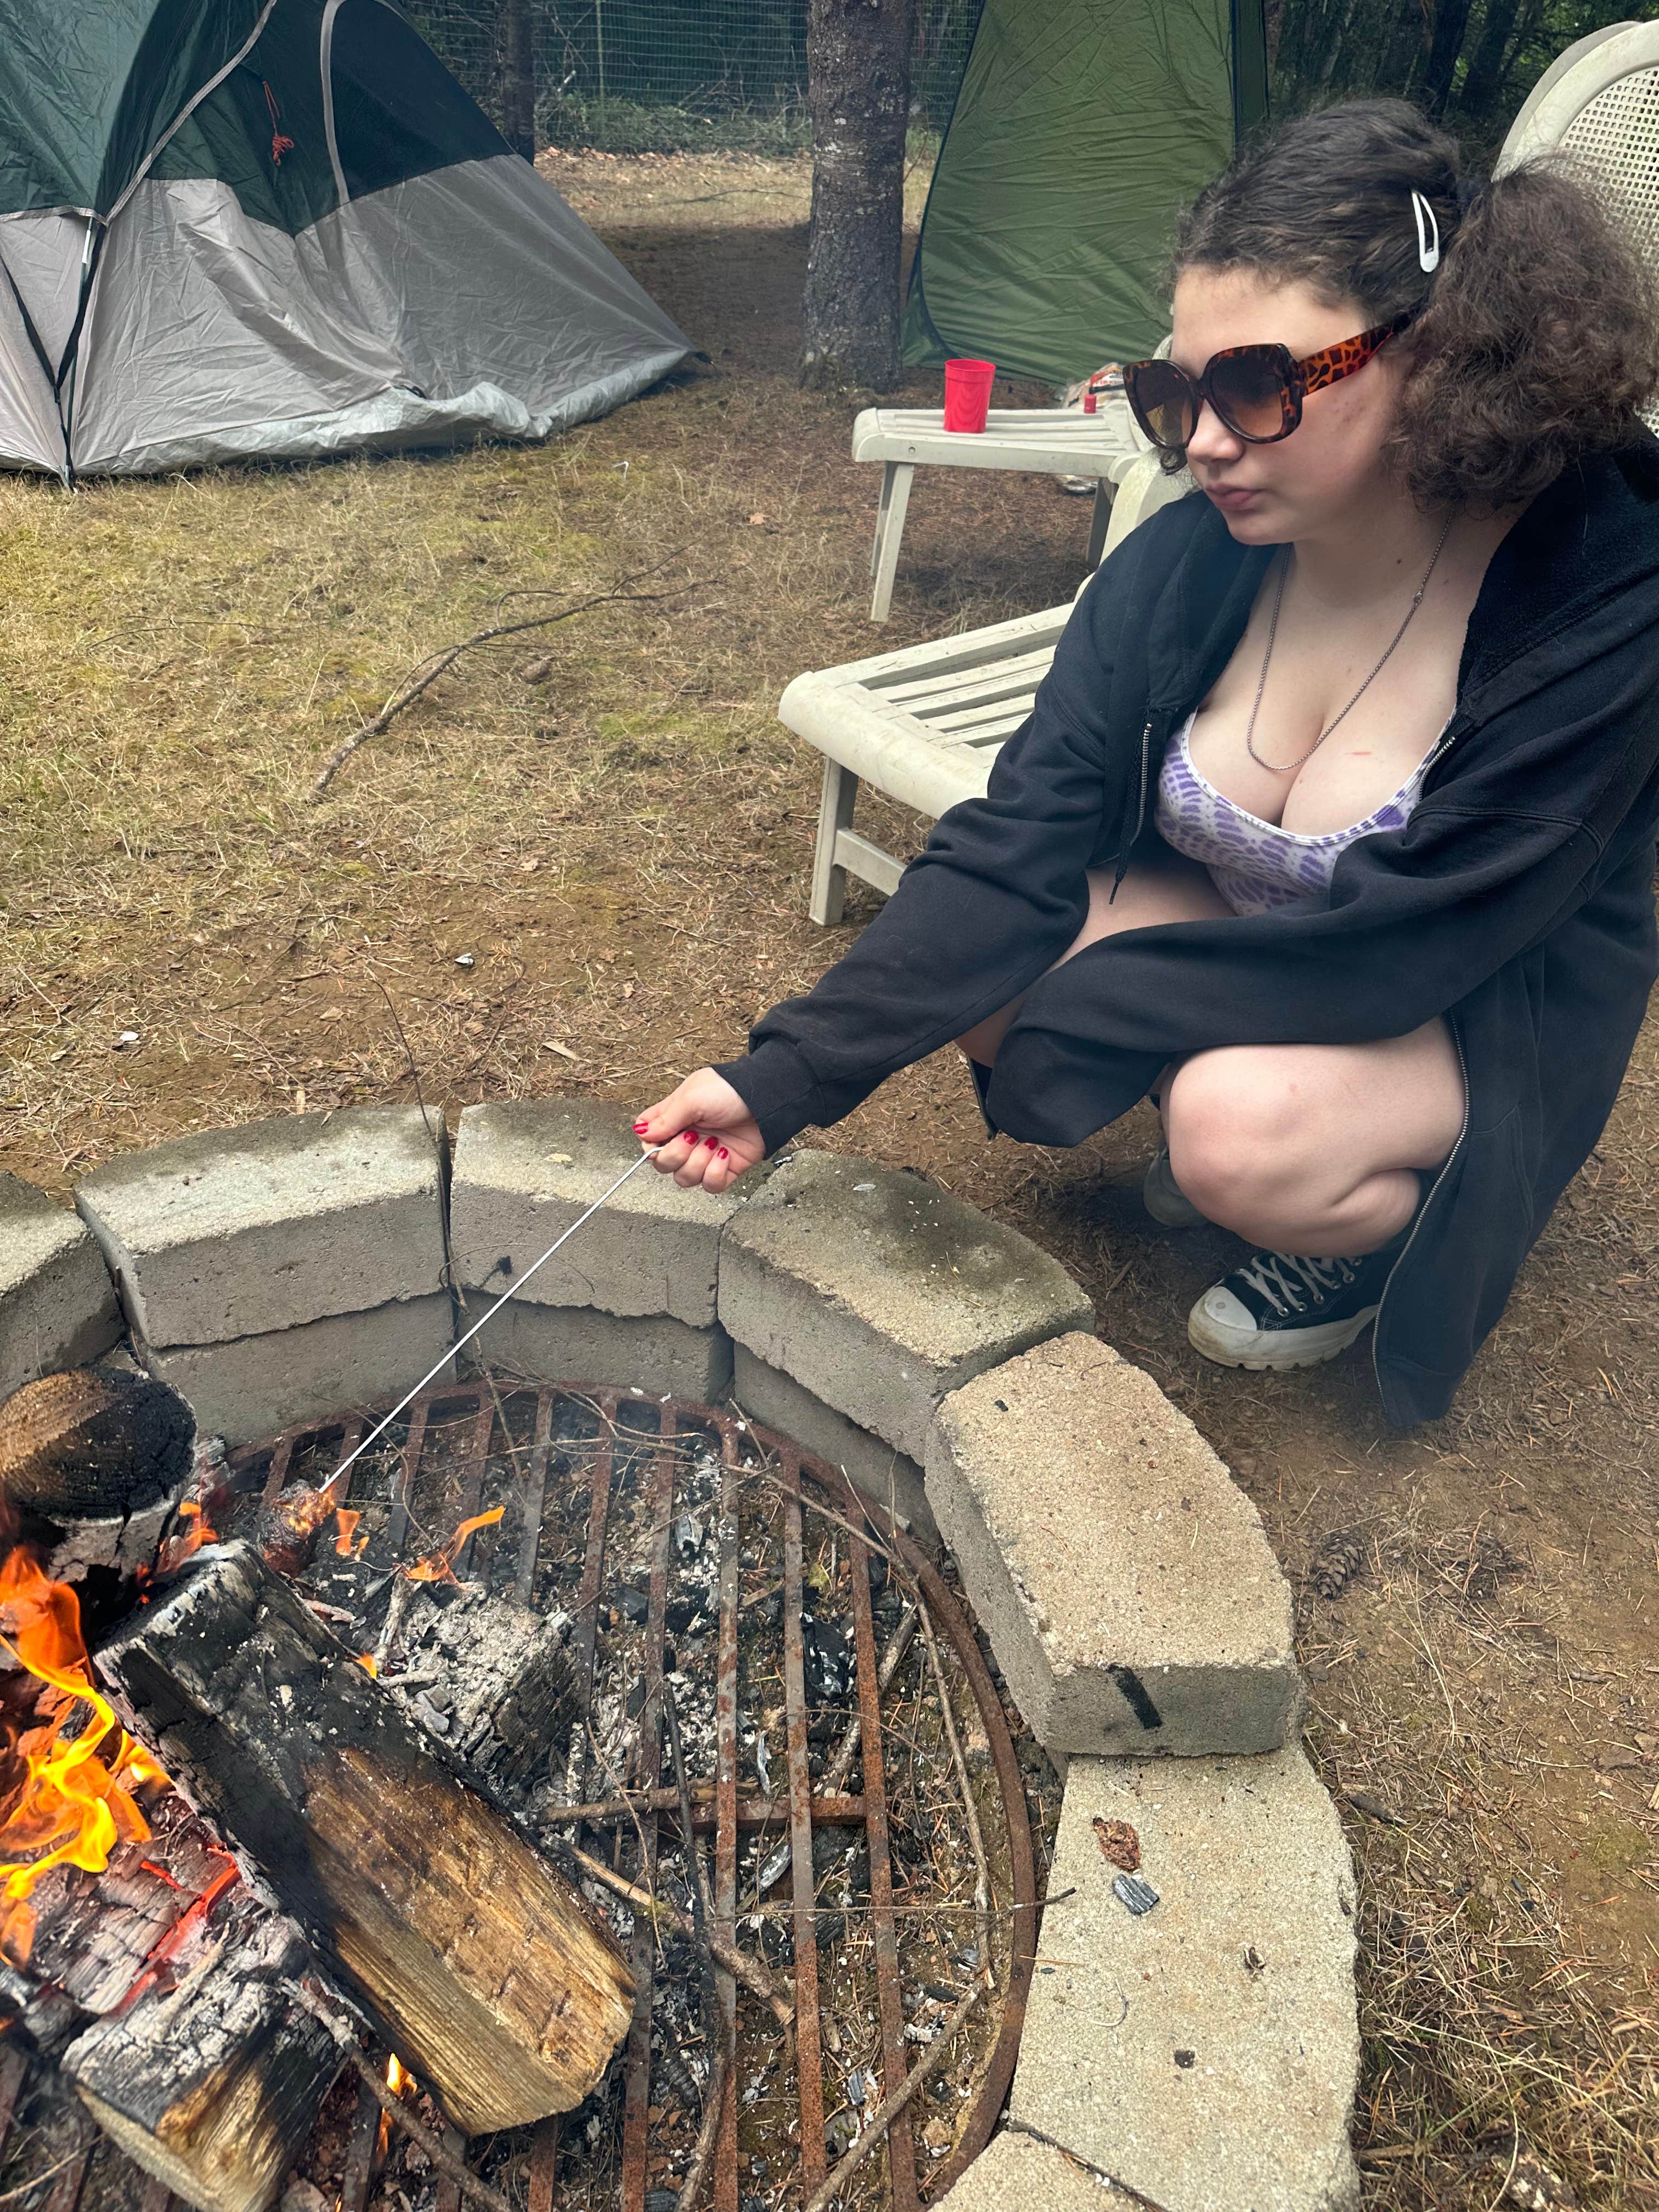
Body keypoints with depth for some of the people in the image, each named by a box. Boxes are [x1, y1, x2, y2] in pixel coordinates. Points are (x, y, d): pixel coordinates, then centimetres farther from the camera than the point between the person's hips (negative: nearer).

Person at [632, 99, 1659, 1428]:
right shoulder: (1186, 562, -16)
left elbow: (1392, 948, -28)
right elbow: (1016, 846, -20)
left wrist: (1067, 1008, -25)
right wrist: (788, 1078, -28)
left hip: (1488, 1016, -4)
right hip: (1236, 942, 5)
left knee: (1243, 1129, -35)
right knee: (970, 962, -19)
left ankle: (1391, 1220, 2)